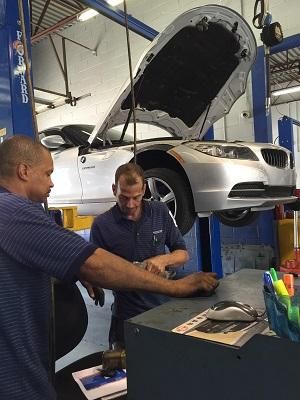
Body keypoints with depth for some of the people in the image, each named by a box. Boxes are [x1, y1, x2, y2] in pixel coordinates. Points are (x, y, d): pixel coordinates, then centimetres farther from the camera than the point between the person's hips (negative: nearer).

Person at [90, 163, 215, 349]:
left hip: (164, 307, 2)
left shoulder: (161, 212, -4)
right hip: (126, 315, -2)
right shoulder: (102, 225, -11)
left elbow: (183, 254, 2)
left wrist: (164, 259, -19)